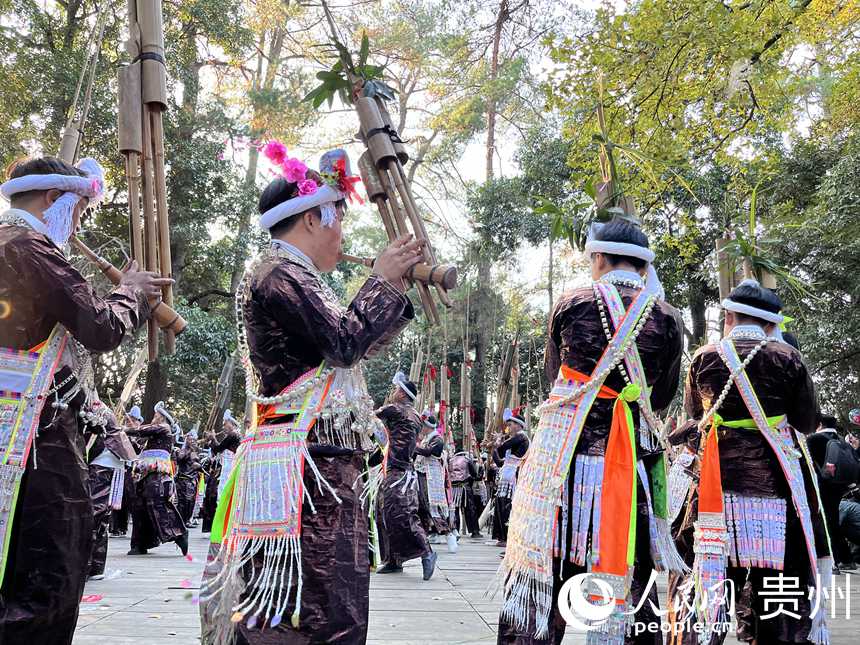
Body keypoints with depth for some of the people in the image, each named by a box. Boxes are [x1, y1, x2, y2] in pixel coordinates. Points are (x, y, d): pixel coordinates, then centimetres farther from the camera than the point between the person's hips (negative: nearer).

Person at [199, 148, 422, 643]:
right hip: (308, 465, -11)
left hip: (316, 463, 11)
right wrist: (383, 279, -6)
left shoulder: (291, 278, 21)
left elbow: (356, 347, 23)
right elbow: (345, 342, -18)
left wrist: (396, 284, 17)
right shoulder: (279, 273, -11)